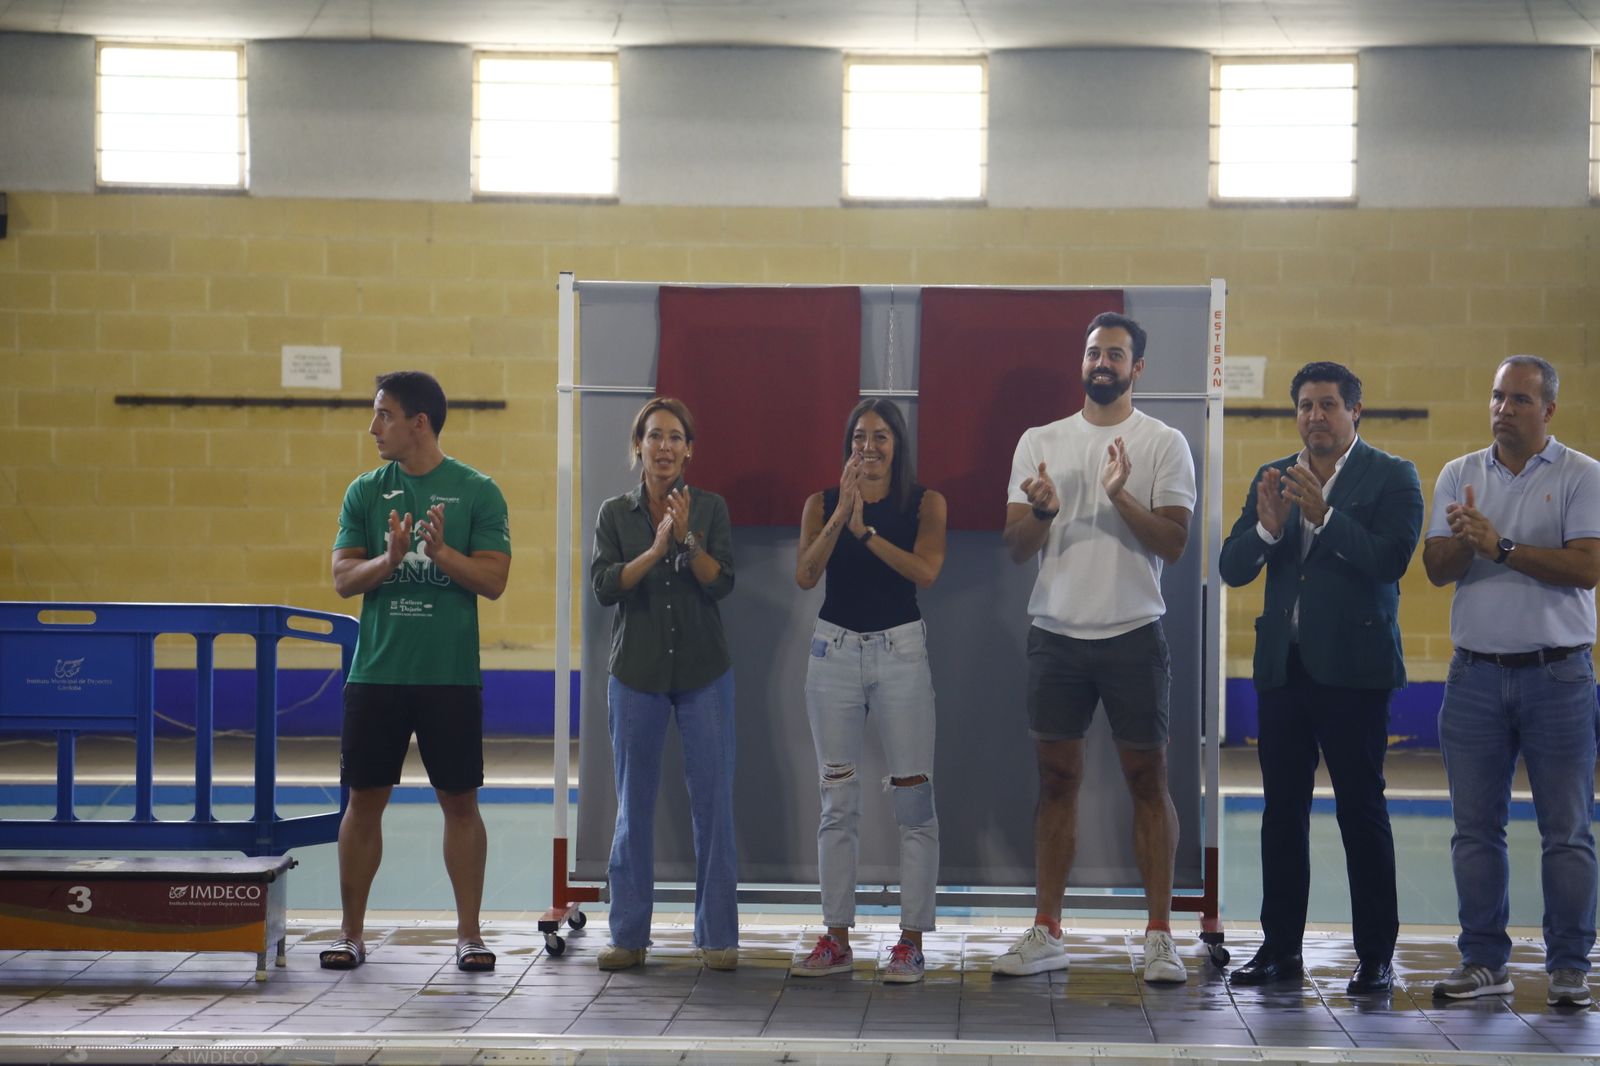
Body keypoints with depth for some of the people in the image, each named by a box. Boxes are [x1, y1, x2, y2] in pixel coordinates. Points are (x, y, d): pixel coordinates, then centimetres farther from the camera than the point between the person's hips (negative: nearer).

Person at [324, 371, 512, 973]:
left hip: (450, 675, -2)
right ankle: (352, 933, 15)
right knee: (364, 800, 5)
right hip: (376, 671, 2)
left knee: (460, 802, 3)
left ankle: (468, 934, 12)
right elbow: (343, 579, 1)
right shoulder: (365, 493, 7)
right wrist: (389, 558, -17)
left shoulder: (477, 493, -1)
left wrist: (440, 551, -20)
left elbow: (493, 580, -6)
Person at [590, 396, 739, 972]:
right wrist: (655, 550, -20)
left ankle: (717, 935, 5)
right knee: (634, 805, 4)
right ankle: (628, 935, 12)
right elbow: (604, 585, -7)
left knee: (713, 800, -2)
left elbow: (722, 583, -7)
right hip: (636, 670, 1)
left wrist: (688, 540, -21)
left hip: (703, 670, 0)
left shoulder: (710, 508, 3)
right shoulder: (615, 513, 5)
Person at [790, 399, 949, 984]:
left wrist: (865, 529, -19)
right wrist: (841, 515, -19)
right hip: (834, 650, 2)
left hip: (900, 650, -2)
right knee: (837, 802, 5)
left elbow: (925, 569, -14)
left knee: (913, 799, -3)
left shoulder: (925, 503, 2)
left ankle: (912, 941, 1)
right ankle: (836, 940, 10)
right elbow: (805, 574, -8)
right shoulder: (821, 504, 6)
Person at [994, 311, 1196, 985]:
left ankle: (1159, 936, 6)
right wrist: (1042, 511, -16)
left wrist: (1120, 496, -21)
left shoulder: (1164, 444, 0)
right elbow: (1016, 548, 5)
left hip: (1133, 633, -3)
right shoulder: (1040, 442, 9)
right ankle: (1047, 934, 14)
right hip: (1056, 634, 3)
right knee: (1057, 779, 8)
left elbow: (1173, 544, -7)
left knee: (1147, 779, 1)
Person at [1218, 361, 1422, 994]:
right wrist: (1268, 525, -13)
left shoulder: (1391, 478, -1)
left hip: (1353, 668, -5)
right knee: (1282, 810, 7)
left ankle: (1376, 958, 5)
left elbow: (1391, 559, -14)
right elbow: (1232, 569, 6)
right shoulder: (1272, 478, 12)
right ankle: (1280, 949, 14)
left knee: (1361, 809, -1)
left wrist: (1322, 511, -22)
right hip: (1283, 666, 5)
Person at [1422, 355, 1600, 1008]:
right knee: (1476, 827, 5)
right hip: (1476, 674, 3)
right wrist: (1461, 540, -17)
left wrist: (1500, 545, -16)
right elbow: (1436, 569, 5)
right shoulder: (1459, 476, 11)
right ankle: (1484, 961, 13)